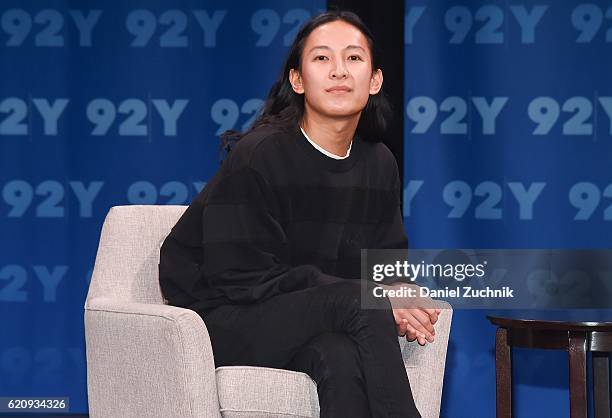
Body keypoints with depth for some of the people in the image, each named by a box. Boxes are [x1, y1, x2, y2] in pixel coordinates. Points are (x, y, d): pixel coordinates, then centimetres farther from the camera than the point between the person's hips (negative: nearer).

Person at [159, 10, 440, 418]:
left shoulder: (379, 165, 8)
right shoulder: (259, 154, -13)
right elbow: (245, 277, -17)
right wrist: (377, 302, -21)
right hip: (229, 320, -4)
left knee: (342, 358, -34)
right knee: (358, 304, -32)